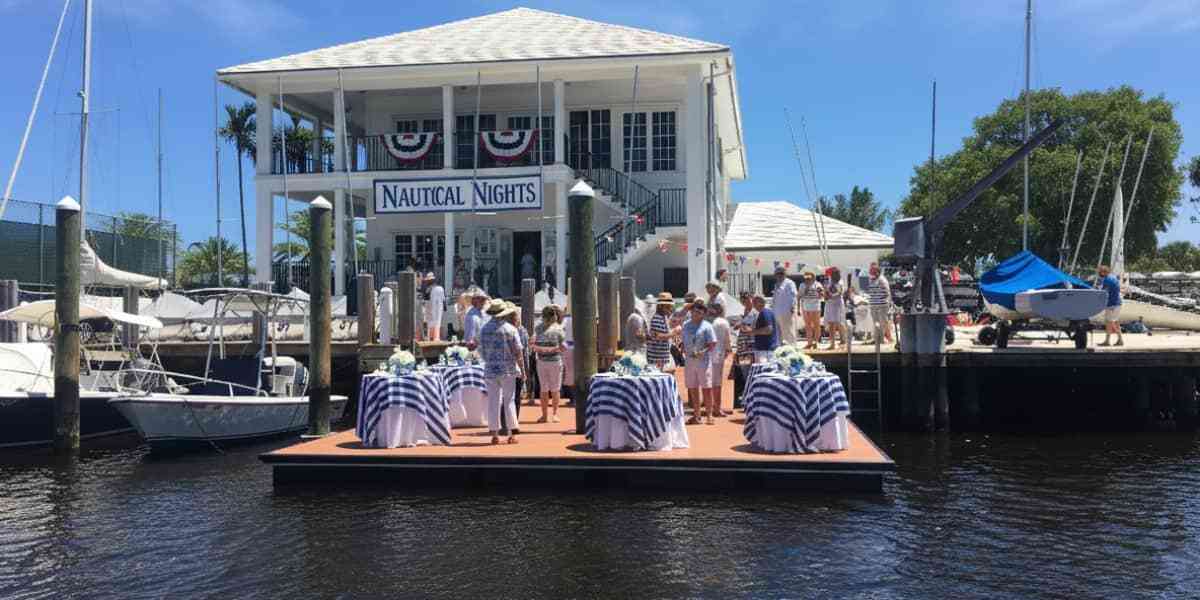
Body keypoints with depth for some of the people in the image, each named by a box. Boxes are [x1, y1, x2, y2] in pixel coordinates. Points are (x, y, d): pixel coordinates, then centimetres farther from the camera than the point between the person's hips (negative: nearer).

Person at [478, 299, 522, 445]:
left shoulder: (484, 329, 1)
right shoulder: (510, 329, -6)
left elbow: (481, 351, 7)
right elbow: (518, 351, -6)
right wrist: (520, 367, 4)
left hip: (490, 369, 2)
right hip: (508, 369, -2)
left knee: (493, 402, 5)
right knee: (509, 401, 6)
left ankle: (494, 434, 6)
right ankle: (512, 434, 6)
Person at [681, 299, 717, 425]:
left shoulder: (706, 326, -5)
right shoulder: (686, 325, 11)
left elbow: (713, 344, -8)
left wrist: (703, 352, -20)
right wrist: (683, 350, 4)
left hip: (703, 360, -5)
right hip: (689, 360, 5)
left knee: (706, 388, -3)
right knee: (692, 388, 8)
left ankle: (709, 415, 6)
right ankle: (696, 415, 17)